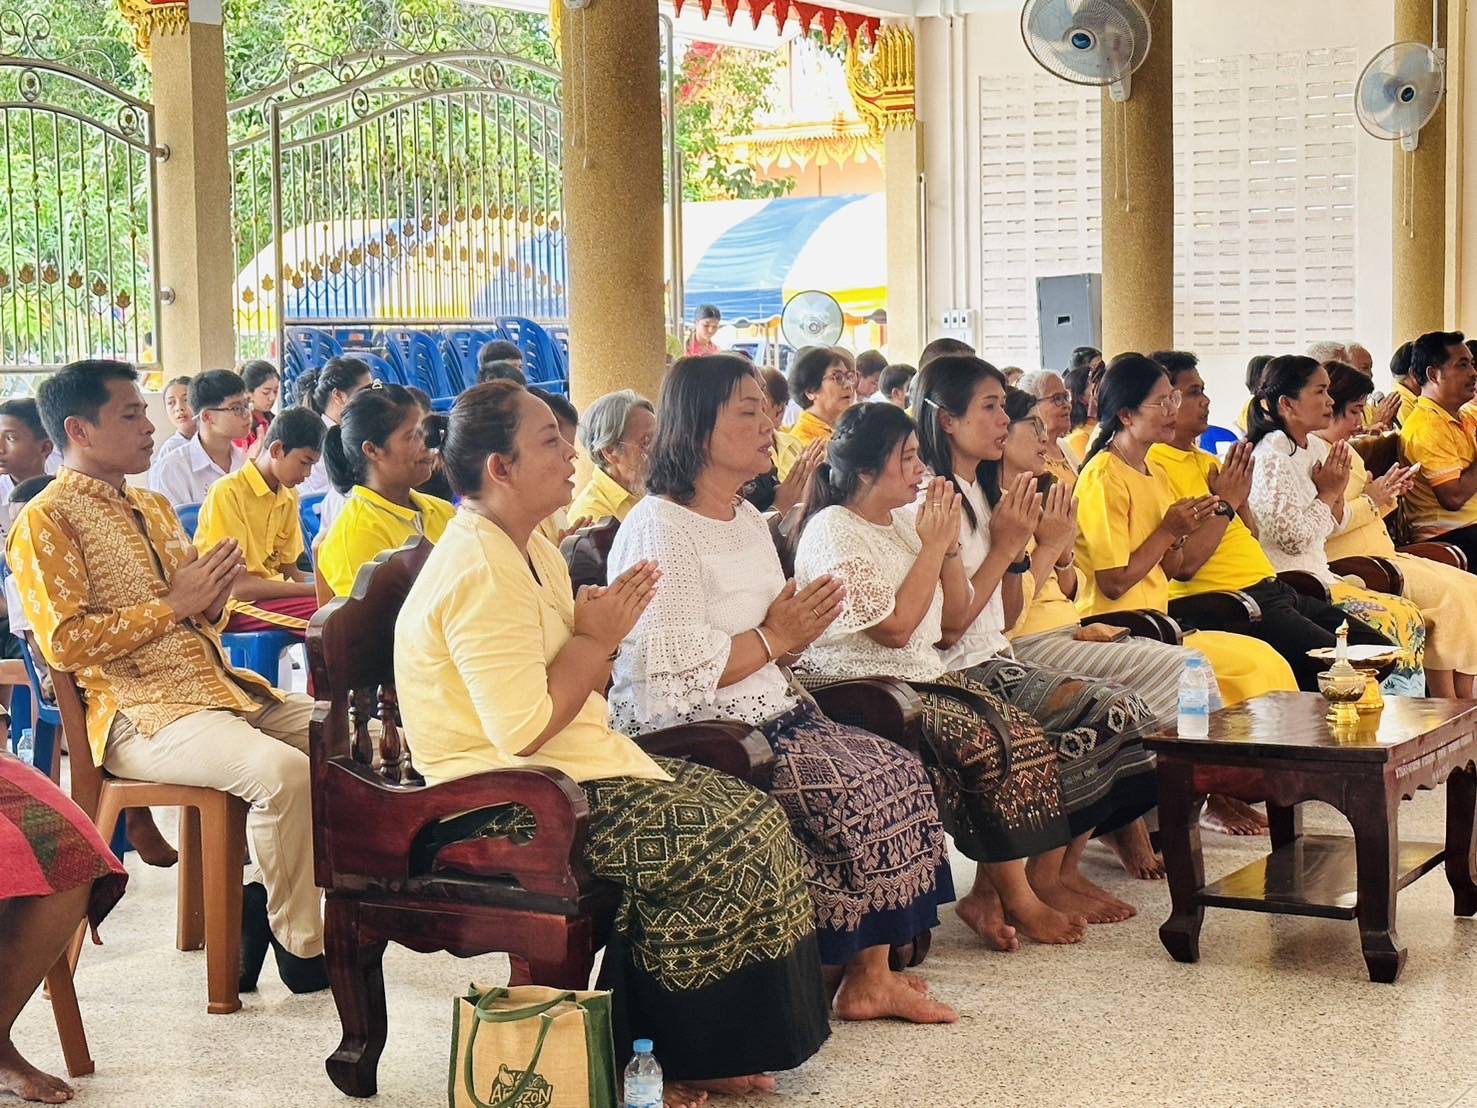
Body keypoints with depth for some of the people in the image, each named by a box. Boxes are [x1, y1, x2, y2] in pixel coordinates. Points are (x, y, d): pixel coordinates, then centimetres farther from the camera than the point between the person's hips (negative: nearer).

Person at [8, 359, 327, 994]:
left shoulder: (153, 508, 21)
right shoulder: (46, 521, -4)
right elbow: (64, 643, -14)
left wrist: (213, 601, 3)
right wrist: (172, 605, -11)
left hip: (218, 686, 9)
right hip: (137, 713, -9)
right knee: (283, 771, -31)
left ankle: (266, 901, 3)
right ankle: (300, 944, -12)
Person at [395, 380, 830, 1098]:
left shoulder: (528, 551, 14)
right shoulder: (481, 575, -19)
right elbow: (523, 731, -26)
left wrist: (605, 631, -3)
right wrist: (594, 639, -14)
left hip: (562, 770, 11)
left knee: (750, 815, 2)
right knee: (726, 844, -16)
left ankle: (700, 1052, 6)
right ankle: (673, 1059, -1)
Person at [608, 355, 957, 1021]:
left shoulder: (748, 520, 17)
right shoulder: (659, 530, -14)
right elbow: (678, 673, -21)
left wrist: (798, 629, 2)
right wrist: (775, 639, -12)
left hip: (765, 714, 10)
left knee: (897, 771, -7)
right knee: (858, 790, -19)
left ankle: (871, 975, -4)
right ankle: (853, 973, -1)